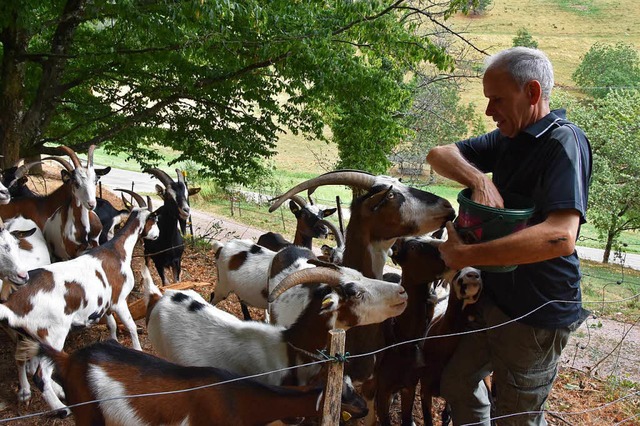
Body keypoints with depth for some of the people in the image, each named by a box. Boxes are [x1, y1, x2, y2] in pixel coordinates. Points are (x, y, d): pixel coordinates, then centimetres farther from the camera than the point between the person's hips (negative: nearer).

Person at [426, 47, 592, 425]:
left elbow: (560, 236, -35)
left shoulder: (564, 141, -22)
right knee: (457, 383, 18)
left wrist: (466, 256, -31)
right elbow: (439, 155, 1)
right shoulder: (508, 139, 3)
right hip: (495, 296, 8)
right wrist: (480, 180, -20)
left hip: (537, 312, -7)